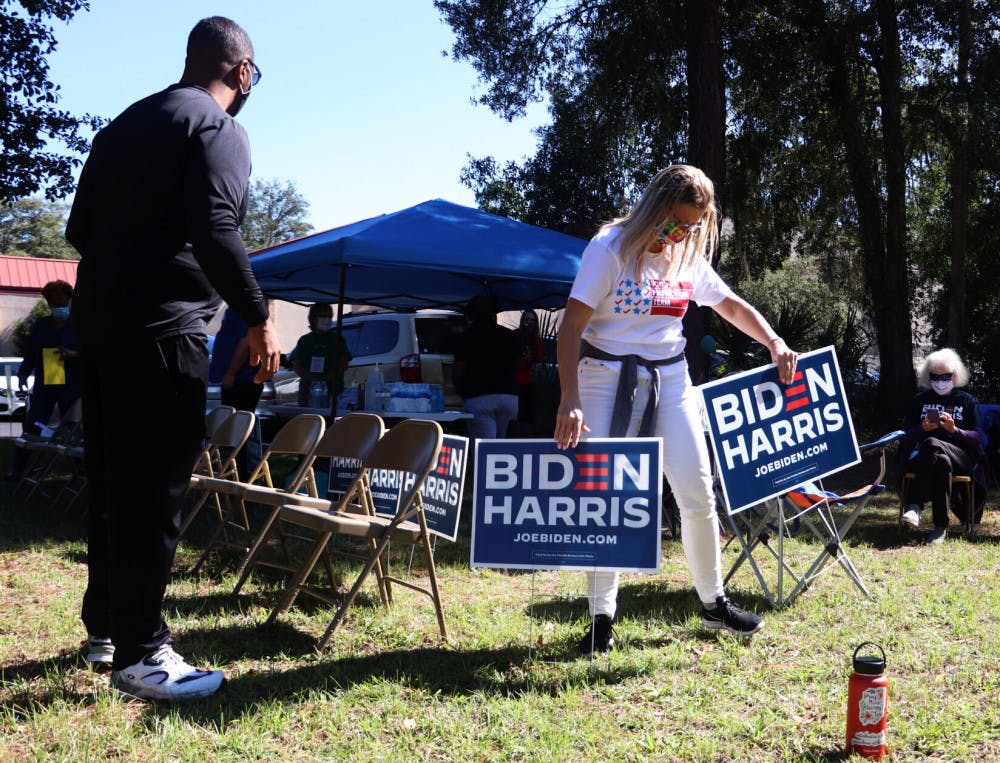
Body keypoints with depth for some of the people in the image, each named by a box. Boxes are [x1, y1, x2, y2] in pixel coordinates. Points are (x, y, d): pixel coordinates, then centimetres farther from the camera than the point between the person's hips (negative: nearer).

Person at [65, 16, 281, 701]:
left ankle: (105, 625, 25)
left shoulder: (125, 124, 19)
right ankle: (139, 653, 0)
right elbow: (214, 231, -20)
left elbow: (81, 227, 19)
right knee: (154, 490, -5)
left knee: (114, 481, 15)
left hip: (99, 320, 9)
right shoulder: (218, 129, -6)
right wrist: (258, 317, -13)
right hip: (162, 330, -8)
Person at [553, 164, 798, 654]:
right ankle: (602, 618, 8)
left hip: (671, 380, 5)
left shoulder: (688, 257, 7)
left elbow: (733, 306, 21)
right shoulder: (611, 248, -11)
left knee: (698, 495, 5)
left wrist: (774, 342, 3)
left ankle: (713, 603, 24)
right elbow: (571, 327, -17)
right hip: (609, 379, -5)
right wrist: (570, 400, -26)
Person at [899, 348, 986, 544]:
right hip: (919, 455, 1)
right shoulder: (920, 400, 20)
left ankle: (916, 505, -41)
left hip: (960, 457, -1)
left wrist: (954, 430, -12)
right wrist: (923, 429, -8)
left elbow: (977, 438, 6)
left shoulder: (967, 401, 16)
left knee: (932, 445, -37)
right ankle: (941, 525, -43)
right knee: (941, 461, -38)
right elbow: (905, 436, 13)